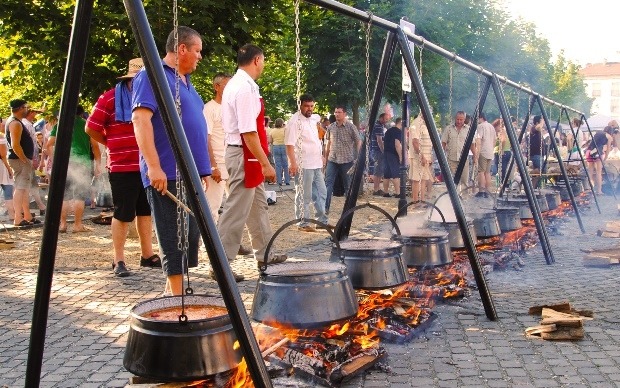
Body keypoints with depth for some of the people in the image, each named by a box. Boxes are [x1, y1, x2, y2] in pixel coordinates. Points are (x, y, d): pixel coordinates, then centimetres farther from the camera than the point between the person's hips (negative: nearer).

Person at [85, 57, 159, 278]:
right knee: (123, 214, -1)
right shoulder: (110, 99, -5)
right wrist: (112, 144, 4)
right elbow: (91, 128, -4)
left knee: (145, 211, 11)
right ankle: (118, 260, 8)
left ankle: (147, 255, 21)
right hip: (122, 167, -6)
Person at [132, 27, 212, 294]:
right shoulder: (152, 75, -8)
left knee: (189, 239, 13)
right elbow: (140, 118, -20)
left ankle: (173, 293, 23)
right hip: (167, 175, -10)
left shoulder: (185, 81, 20)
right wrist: (153, 166, -27)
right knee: (174, 241, -6)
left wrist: (203, 169, 22)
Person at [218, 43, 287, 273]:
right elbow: (248, 132, -24)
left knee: (258, 206, 19)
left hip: (248, 157, 11)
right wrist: (265, 163, -21)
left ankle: (264, 254, 32)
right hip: (245, 155, -11)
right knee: (237, 210, -5)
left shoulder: (237, 84, 13)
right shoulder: (245, 88, -19)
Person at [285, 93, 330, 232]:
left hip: (316, 164, 9)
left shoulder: (312, 120, 15)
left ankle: (322, 220, 25)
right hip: (303, 165, -9)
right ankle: (303, 223, 8)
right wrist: (293, 163, -25)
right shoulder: (295, 121, -12)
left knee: (321, 192, 14)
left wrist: (321, 158, 21)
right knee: (304, 196, -2)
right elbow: (290, 144, -18)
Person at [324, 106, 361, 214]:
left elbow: (358, 142, -3)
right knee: (328, 183, -4)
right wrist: (325, 157, 16)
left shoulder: (351, 127, -5)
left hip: (347, 160, -3)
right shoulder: (331, 127, 7)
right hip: (332, 160, 3)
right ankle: (325, 208, -4)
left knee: (348, 184, 7)